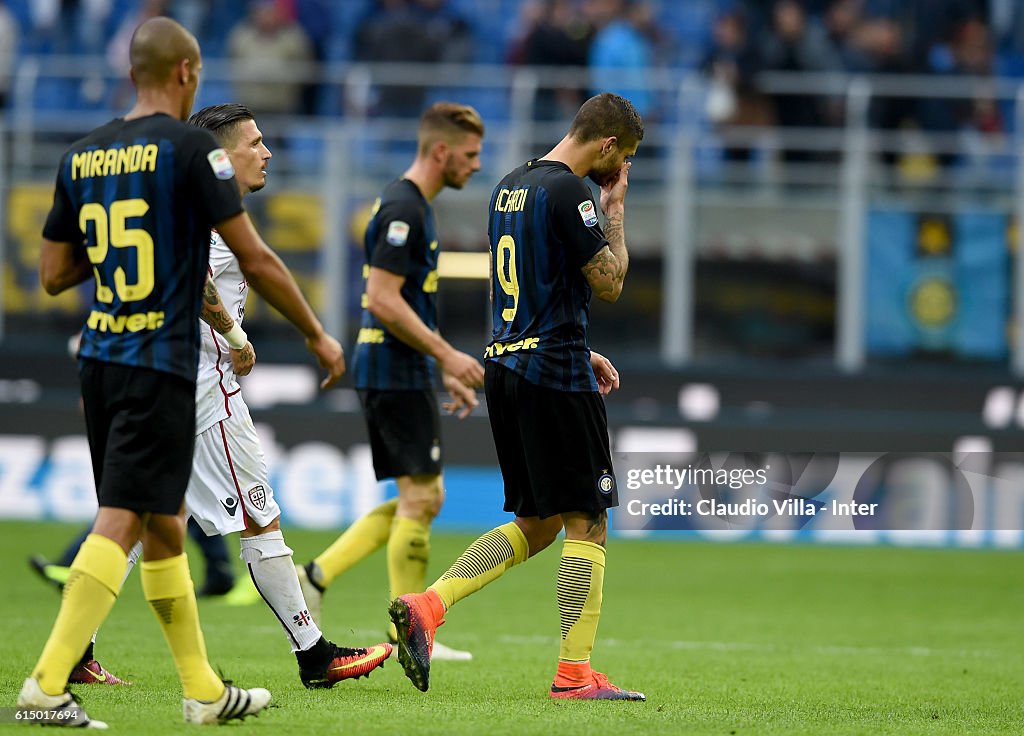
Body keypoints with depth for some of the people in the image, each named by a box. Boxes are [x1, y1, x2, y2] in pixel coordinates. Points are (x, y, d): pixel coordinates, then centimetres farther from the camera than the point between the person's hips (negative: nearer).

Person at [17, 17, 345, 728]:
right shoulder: (191, 147, -9)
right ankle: (47, 684, -19)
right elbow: (254, 258, -8)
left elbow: (53, 273, 13)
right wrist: (318, 334, 4)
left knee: (163, 524, 14)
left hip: (99, 359, 7)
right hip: (161, 365, -7)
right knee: (120, 523, -10)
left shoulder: (82, 156, 9)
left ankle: (205, 690, 21)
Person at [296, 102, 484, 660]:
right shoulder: (402, 208, -15)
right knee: (420, 498, -6)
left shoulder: (415, 208, 17)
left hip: (404, 374, 10)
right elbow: (383, 300, -22)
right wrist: (447, 355, -19)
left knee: (420, 500, 11)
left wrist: (446, 370, 22)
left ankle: (316, 577, 10)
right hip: (395, 375, -10)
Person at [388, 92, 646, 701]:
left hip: (506, 365, 9)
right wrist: (616, 209, 0)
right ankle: (575, 674, -3)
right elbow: (608, 283, -10)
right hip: (555, 375, -9)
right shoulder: (570, 192, -14)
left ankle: (427, 607, -1)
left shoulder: (511, 187, 15)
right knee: (587, 523, -2)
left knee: (536, 523, 14)